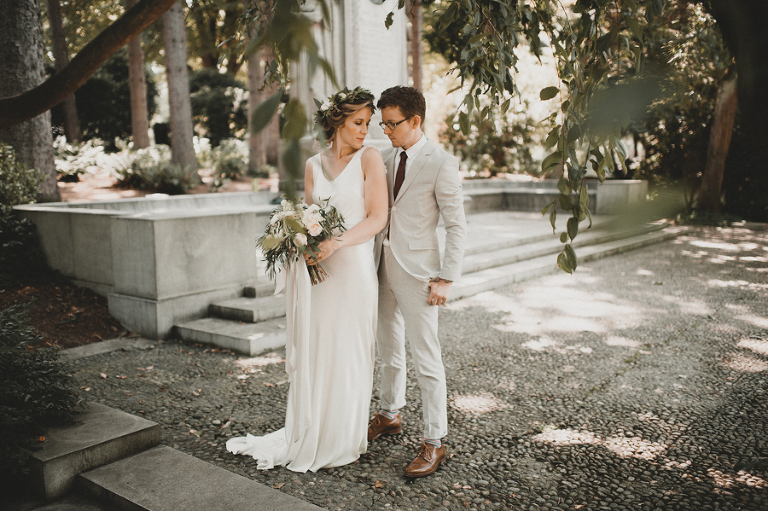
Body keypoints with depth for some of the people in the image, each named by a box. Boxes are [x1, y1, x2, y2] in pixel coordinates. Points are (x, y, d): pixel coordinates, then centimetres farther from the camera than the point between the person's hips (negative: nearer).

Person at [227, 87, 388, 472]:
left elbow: (378, 217, -8)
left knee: (348, 354, 5)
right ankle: (308, 434, 25)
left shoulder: (369, 158, -2)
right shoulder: (313, 165, 11)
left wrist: (336, 243, -20)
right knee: (312, 351, 9)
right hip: (318, 267, 4)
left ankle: (341, 442, 22)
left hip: (352, 267, -4)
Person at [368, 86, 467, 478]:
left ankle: (434, 443, 11)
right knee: (389, 350, 19)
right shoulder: (385, 158, 9)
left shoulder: (441, 164, -10)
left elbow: (457, 226, -9)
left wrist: (446, 279, -13)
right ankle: (389, 415, 38)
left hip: (417, 270, -6)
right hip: (384, 265, 7)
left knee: (426, 359, -1)